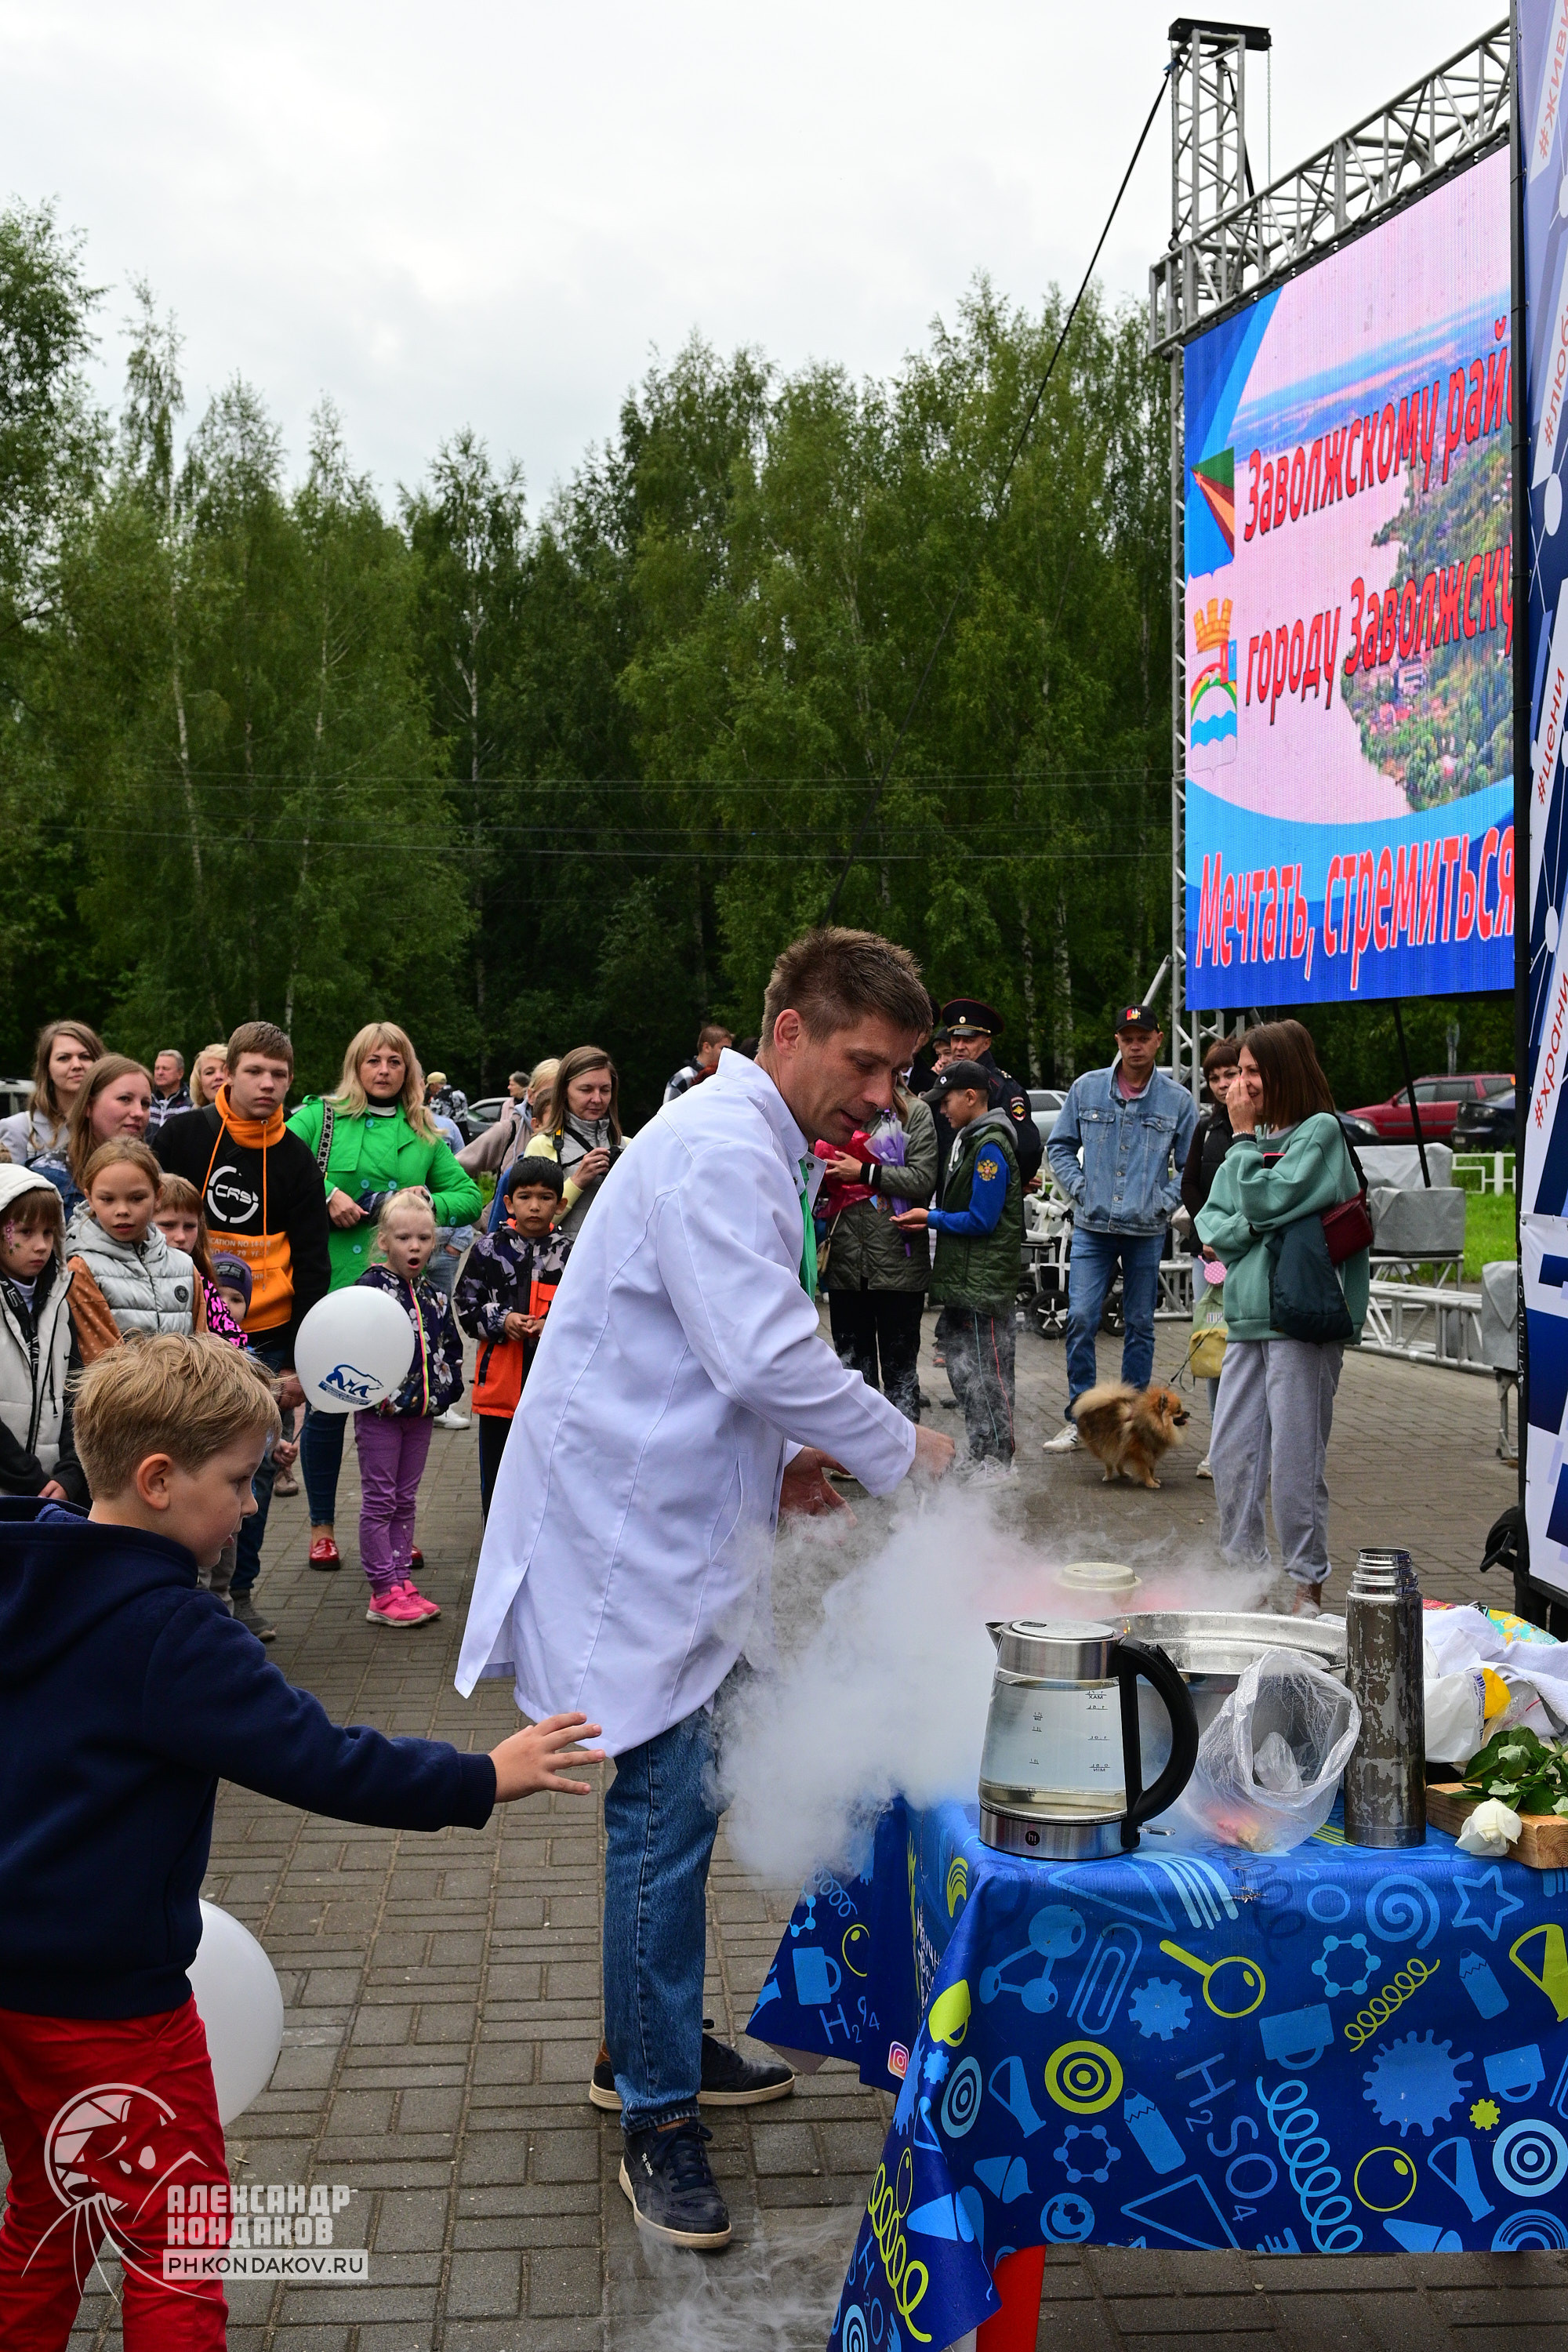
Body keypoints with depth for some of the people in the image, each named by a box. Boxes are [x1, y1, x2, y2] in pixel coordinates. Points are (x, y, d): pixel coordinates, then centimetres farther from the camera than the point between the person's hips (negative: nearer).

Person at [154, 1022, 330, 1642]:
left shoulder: (296, 1161, 2)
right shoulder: (182, 1137, -2)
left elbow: (312, 1266, 3)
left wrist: (298, 1360, -2)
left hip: (266, 1337, 2)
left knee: (257, 1465, 6)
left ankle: (239, 1591, 20)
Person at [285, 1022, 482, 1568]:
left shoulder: (423, 1136, 12)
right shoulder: (323, 1116, 3)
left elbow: (470, 1196, 14)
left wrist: (430, 1204, -5)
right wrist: (325, 1193, -15)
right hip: (331, 1283, -2)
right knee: (328, 1404, 4)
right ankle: (323, 1527, 20)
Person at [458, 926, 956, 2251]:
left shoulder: (757, 1150, 16)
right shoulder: (722, 1151, -18)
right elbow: (770, 1354, -27)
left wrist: (775, 1459, 12)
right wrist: (898, 1452, -13)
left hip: (675, 1521, 10)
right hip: (634, 1532, -10)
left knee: (678, 1798, 18)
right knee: (666, 1808, -5)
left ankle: (649, 2047, 33)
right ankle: (658, 2120, 7)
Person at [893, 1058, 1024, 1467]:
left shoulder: (990, 1147, -16)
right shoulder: (968, 1139, 15)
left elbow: (982, 1221, -18)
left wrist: (930, 1218, -8)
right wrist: (929, 1221, 6)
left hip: (984, 1282, -10)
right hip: (962, 1280, 10)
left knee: (986, 1374, -3)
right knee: (961, 1365, 15)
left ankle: (996, 1461, 5)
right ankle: (979, 1458, 23)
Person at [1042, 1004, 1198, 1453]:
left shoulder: (1178, 1100, 1)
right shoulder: (1086, 1088, 3)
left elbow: (1190, 1165, 6)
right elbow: (1061, 1146, 10)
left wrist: (1164, 1203, -5)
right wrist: (1080, 1189, -1)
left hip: (1147, 1232, 0)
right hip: (1092, 1229, 0)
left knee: (1140, 1326, 8)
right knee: (1081, 1319, -7)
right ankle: (1079, 1418, 4)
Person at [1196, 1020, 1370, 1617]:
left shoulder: (1321, 1131, -5)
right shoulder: (1257, 1137, 16)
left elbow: (1267, 1200, -16)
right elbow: (1210, 1222, 11)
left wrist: (1245, 1138, -4)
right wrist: (1252, 1227, -8)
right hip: (1247, 1316, 7)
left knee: (1294, 1460, -3)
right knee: (1229, 1453, 8)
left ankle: (1307, 1584, 8)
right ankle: (1244, 1568, 20)